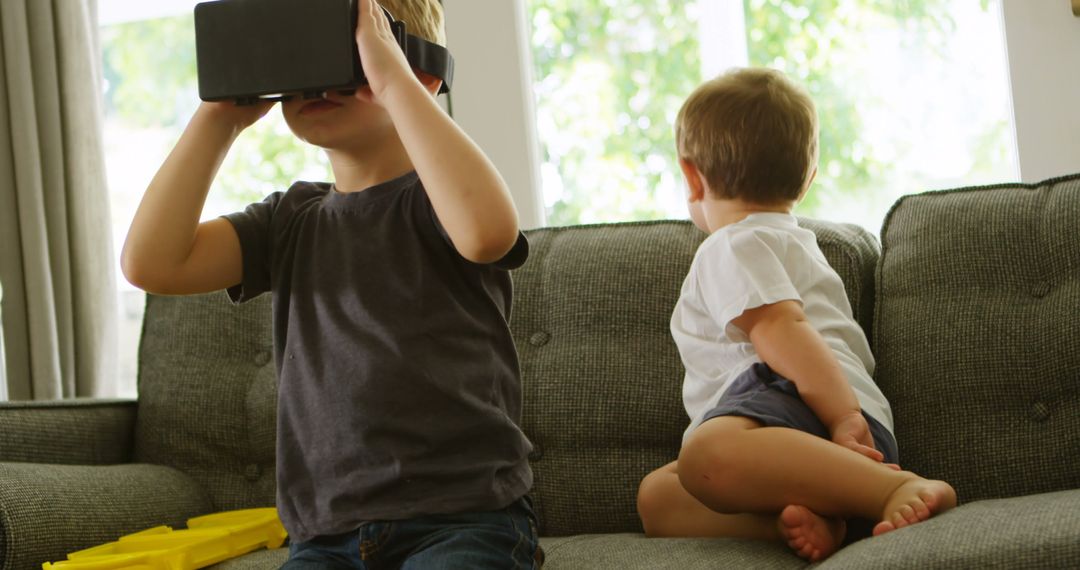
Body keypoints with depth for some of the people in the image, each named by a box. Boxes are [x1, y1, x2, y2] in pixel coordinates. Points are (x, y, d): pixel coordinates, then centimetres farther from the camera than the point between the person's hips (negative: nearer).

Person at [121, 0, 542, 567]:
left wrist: (391, 78, -21)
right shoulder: (290, 220, 15)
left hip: (464, 519, -4)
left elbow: (487, 231, -26)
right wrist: (219, 118, 2)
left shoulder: (429, 200, 0)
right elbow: (150, 262, 1)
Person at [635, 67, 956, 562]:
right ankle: (802, 518, -21)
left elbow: (780, 327, -12)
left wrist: (844, 417, -25)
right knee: (656, 496, 7)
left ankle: (901, 488, -40)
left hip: (799, 400, -11)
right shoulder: (800, 243, 41)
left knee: (708, 456, -40)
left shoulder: (733, 246, 8)